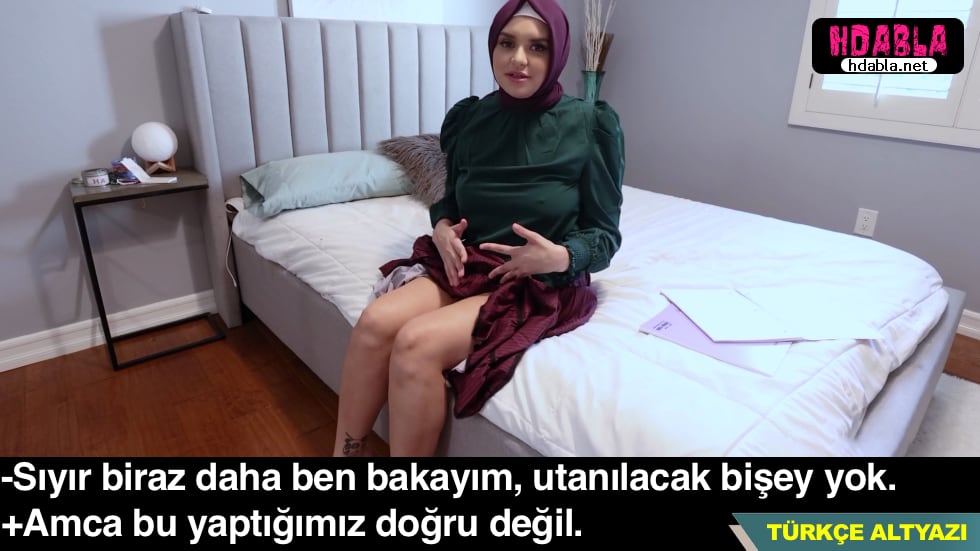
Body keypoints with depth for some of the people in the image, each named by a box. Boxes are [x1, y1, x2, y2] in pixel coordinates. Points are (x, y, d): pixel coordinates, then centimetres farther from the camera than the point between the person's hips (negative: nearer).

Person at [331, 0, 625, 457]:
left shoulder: (591, 125, -8)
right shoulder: (468, 117, 4)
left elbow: (605, 234, -4)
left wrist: (560, 257, -24)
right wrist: (442, 229, -7)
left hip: (543, 283, -4)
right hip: (465, 264, 5)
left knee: (417, 343, -27)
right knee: (375, 322, -23)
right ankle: (345, 453, -5)